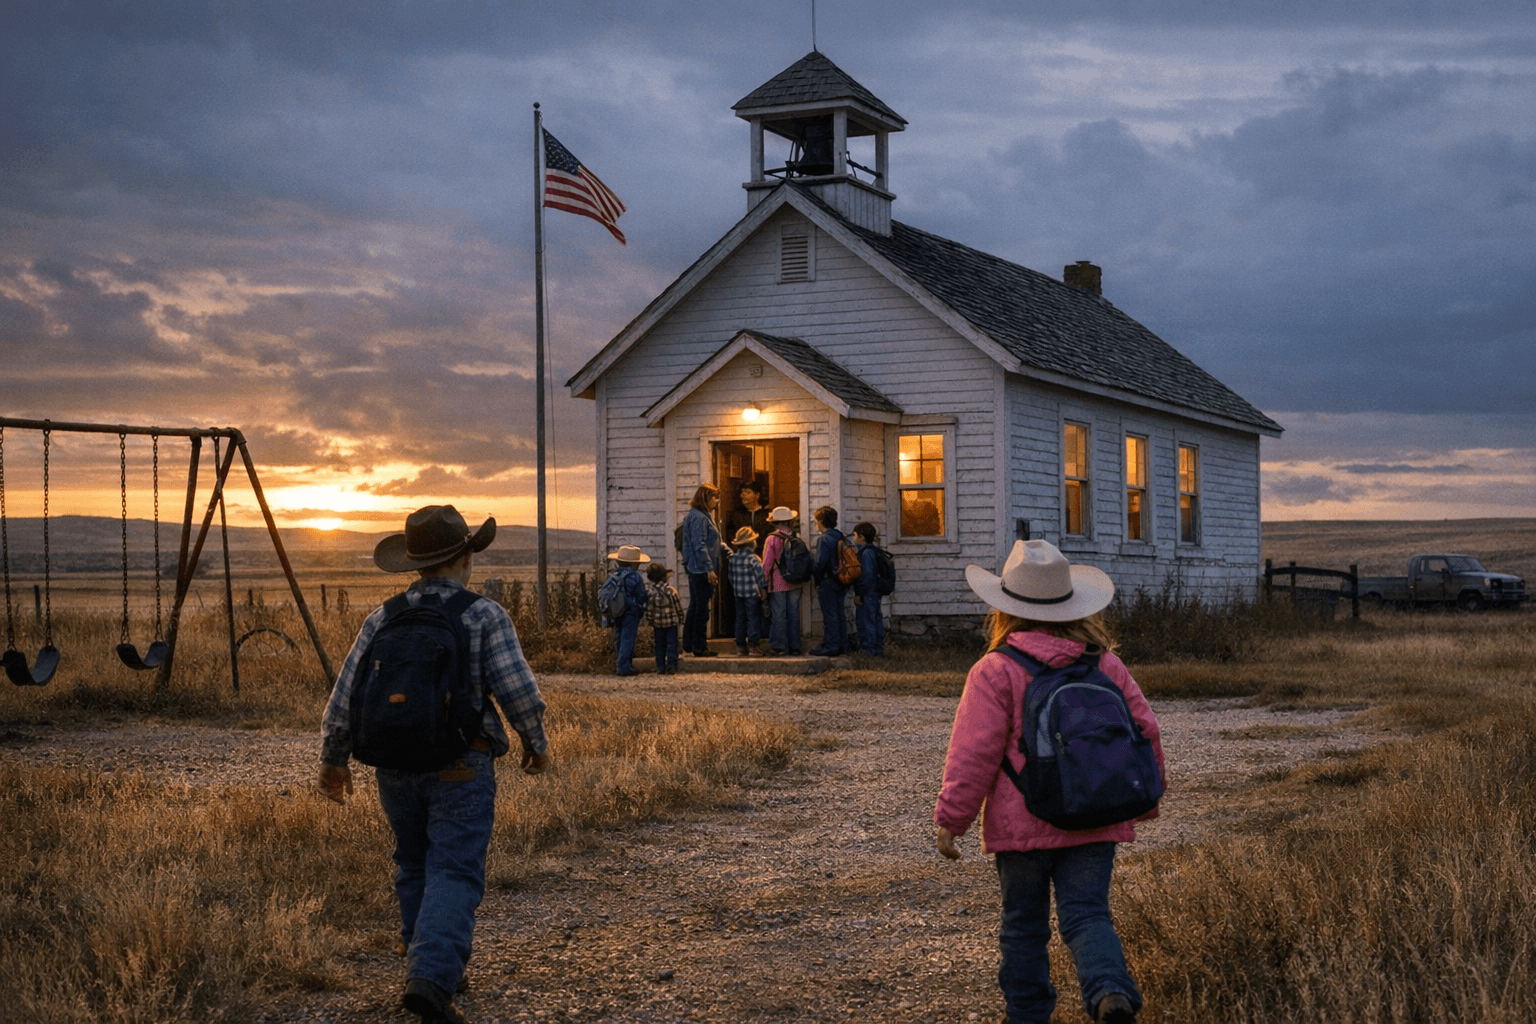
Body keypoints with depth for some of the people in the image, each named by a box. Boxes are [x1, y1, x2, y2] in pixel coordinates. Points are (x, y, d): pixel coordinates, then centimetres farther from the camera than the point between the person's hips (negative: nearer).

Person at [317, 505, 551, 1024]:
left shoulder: (383, 620, 5)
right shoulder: (485, 616, -6)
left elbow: (344, 698, 5)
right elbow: (518, 690, -11)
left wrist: (333, 760, 18)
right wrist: (536, 743, 6)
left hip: (394, 763, 5)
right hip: (461, 766, -4)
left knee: (414, 868, 21)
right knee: (455, 874, -5)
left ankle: (432, 964, 33)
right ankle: (431, 979, -21)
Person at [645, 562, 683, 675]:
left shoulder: (649, 590, -7)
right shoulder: (671, 589, -11)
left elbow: (649, 608, -7)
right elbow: (678, 605, -6)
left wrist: (650, 620, 5)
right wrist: (680, 619, 5)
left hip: (657, 623, 2)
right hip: (672, 621, -2)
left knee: (659, 646, 11)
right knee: (671, 644, 4)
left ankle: (661, 668, 9)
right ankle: (671, 667, -2)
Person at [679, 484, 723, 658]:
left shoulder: (703, 515, 17)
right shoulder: (699, 517, -16)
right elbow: (699, 546, -21)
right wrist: (709, 569, -22)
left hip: (695, 570, 11)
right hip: (701, 569, -11)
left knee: (695, 606, 15)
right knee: (701, 608, -5)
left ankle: (689, 643, 22)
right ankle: (699, 647, -1)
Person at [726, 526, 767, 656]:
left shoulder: (733, 557, 6)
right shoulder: (752, 557, -13)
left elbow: (730, 573, 13)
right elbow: (759, 572, -21)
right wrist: (763, 588, -16)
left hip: (738, 593, 6)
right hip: (752, 593, -6)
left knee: (740, 618, 11)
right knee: (753, 617, -1)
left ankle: (740, 645, 13)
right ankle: (753, 644, -4)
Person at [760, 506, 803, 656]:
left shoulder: (772, 539, -9)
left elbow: (767, 563, -7)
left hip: (778, 583, -4)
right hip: (794, 582, 4)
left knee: (778, 614, -1)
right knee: (793, 614, 9)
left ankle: (779, 646, -1)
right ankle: (794, 646, 12)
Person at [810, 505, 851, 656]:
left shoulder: (824, 540, -17)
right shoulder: (840, 537, 8)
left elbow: (820, 563, -22)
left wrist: (811, 571, -4)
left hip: (827, 582, -8)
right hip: (840, 582, 8)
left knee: (829, 614, -4)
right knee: (840, 613, 14)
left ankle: (830, 646, -2)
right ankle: (843, 644, 19)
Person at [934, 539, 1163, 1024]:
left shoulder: (994, 671, -9)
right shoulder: (1105, 664, 4)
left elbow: (973, 753, -12)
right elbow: (1144, 732, 9)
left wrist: (950, 818, -4)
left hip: (1021, 825, -3)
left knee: (1024, 924, 12)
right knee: (1086, 914, 2)